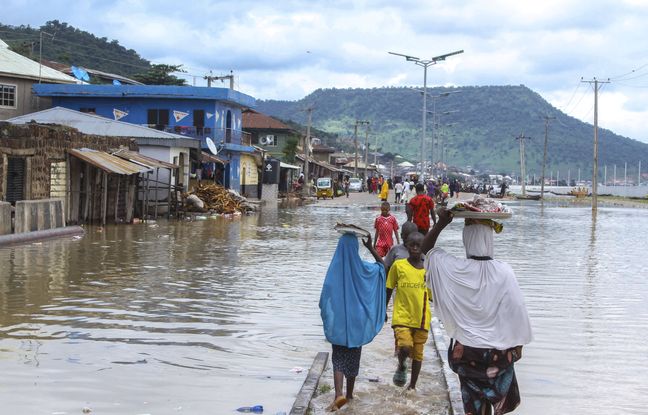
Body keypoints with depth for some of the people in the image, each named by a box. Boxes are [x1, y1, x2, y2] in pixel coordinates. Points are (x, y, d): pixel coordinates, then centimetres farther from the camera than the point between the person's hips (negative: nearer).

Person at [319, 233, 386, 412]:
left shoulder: (334, 269, -10)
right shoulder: (362, 268, -6)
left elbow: (325, 297, -7)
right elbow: (382, 265, 13)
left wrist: (327, 317, 7)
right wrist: (370, 247, 5)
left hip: (338, 322, -1)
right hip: (357, 321, 2)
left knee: (338, 359, 2)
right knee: (353, 358, 17)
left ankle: (339, 394, -19)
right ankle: (349, 394, 28)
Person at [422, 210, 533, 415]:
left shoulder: (453, 268, -13)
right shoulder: (504, 272, -16)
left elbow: (426, 249, 4)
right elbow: (516, 311, -9)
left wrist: (440, 224, -4)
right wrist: (518, 344, 4)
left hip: (466, 350, 1)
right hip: (498, 351, -1)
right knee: (499, 399, 20)